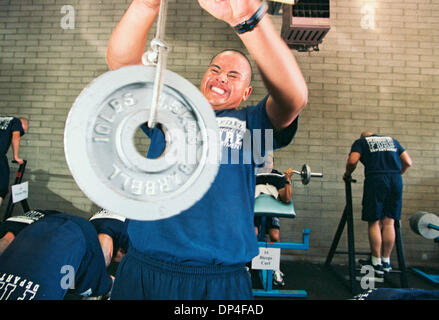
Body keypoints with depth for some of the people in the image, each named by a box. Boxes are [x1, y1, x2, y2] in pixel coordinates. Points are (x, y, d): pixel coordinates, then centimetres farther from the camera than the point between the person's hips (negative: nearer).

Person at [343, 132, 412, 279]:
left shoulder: (361, 142, 13)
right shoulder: (392, 140, 26)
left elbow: (352, 161, -5)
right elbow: (408, 162, 19)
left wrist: (347, 174, 12)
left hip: (375, 180, -4)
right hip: (396, 181, 4)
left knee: (374, 223, 3)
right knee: (389, 223, 9)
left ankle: (377, 263, 9)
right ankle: (386, 262, 19)